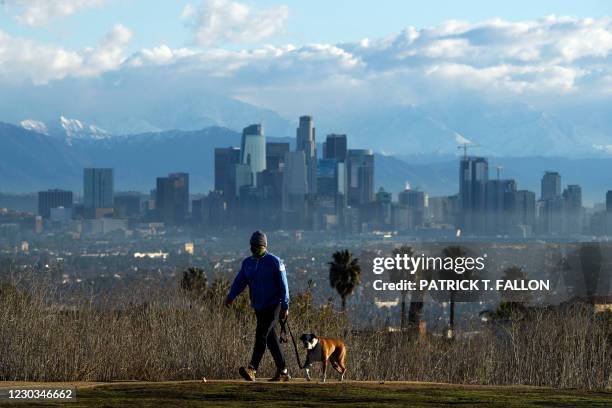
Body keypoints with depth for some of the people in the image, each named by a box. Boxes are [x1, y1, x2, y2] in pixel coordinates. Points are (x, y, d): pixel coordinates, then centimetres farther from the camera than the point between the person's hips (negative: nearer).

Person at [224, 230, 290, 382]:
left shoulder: (274, 262, -6)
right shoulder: (247, 262, 11)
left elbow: (283, 285, -8)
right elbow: (239, 281, 7)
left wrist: (285, 306, -13)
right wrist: (231, 296, -8)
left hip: (273, 306, -7)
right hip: (258, 307, 7)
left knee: (261, 334, -18)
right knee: (271, 339, 9)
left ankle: (252, 369, -28)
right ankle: (283, 372, 16)